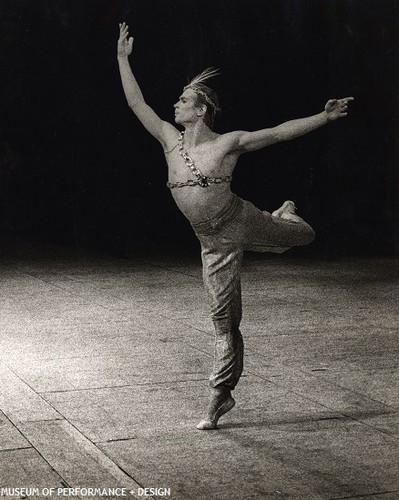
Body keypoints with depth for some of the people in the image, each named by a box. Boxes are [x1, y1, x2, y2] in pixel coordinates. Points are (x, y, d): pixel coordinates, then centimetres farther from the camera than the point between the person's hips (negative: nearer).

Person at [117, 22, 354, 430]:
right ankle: (221, 396, 14)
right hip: (214, 243, 2)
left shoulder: (229, 142, -10)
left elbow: (280, 132, -8)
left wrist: (325, 117, -14)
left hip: (242, 222, -2)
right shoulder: (171, 140, 0)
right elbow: (136, 103, 5)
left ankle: (285, 215, 59)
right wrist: (123, 58, 6)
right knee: (224, 320, 3)